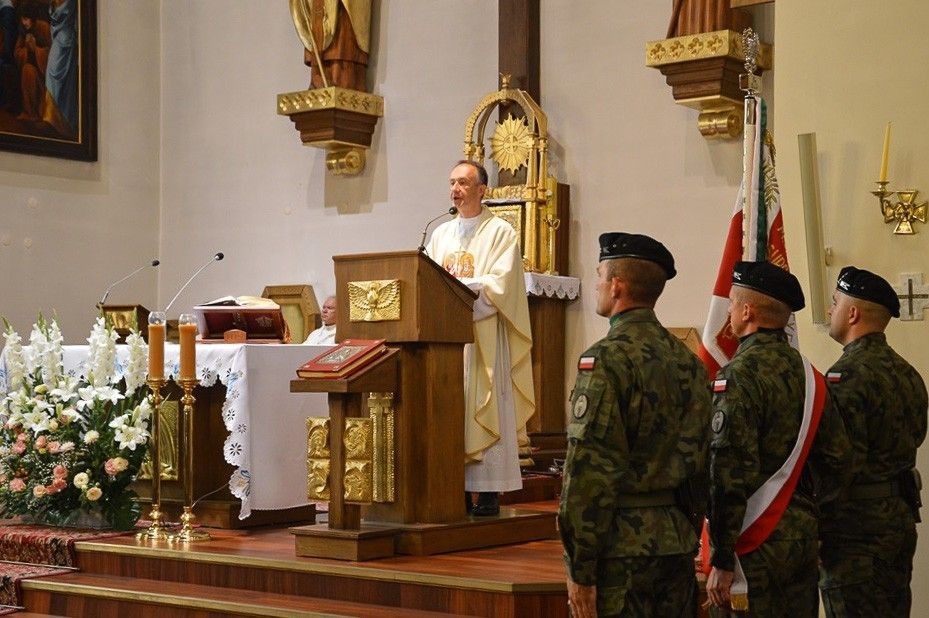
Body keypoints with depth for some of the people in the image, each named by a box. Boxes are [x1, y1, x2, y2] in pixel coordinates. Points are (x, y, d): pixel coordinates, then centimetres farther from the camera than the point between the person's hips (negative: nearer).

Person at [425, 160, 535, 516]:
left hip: (483, 335, -5)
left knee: (484, 409, -6)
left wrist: (457, 285, -17)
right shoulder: (441, 235, 18)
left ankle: (489, 492, -5)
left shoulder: (501, 233, 0)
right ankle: (456, 488, 3)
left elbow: (499, 284, -11)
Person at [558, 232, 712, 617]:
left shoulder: (606, 360, -13)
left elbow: (589, 472, -17)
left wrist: (580, 571, -15)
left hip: (621, 549, -8)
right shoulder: (689, 360, 11)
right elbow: (702, 460, 14)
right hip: (678, 545, 8)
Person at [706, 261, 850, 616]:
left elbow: (729, 474, -20)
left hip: (754, 545, -8)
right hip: (803, 540, 8)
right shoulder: (808, 374, 9)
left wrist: (721, 561, -17)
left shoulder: (739, 375, -14)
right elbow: (837, 458, 11)